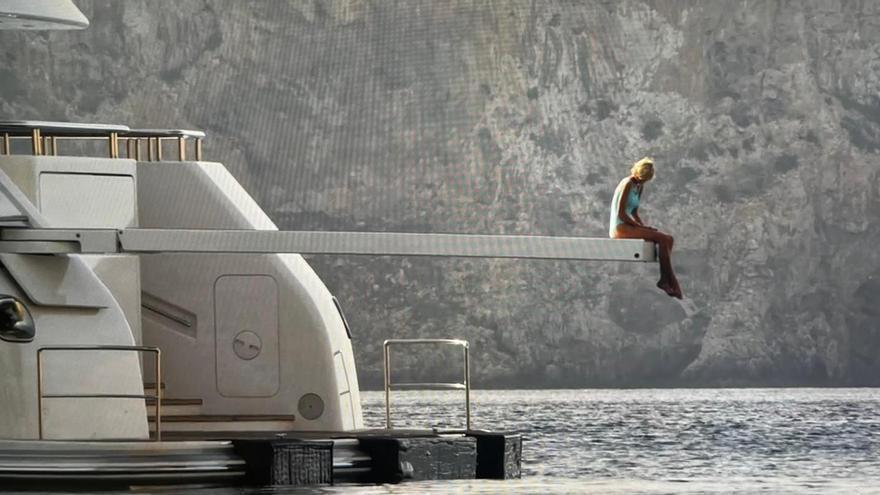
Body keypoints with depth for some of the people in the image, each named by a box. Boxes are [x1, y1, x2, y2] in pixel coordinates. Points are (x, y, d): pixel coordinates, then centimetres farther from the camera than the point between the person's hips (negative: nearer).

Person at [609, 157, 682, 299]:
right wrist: (640, 227, -14)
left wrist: (643, 226, 5)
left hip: (629, 226, 9)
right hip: (619, 228, -9)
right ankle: (671, 280, -10)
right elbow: (620, 213, -17)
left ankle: (665, 279, -13)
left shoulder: (639, 187, 17)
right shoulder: (627, 184, -12)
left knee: (668, 239, -4)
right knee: (663, 239, -19)